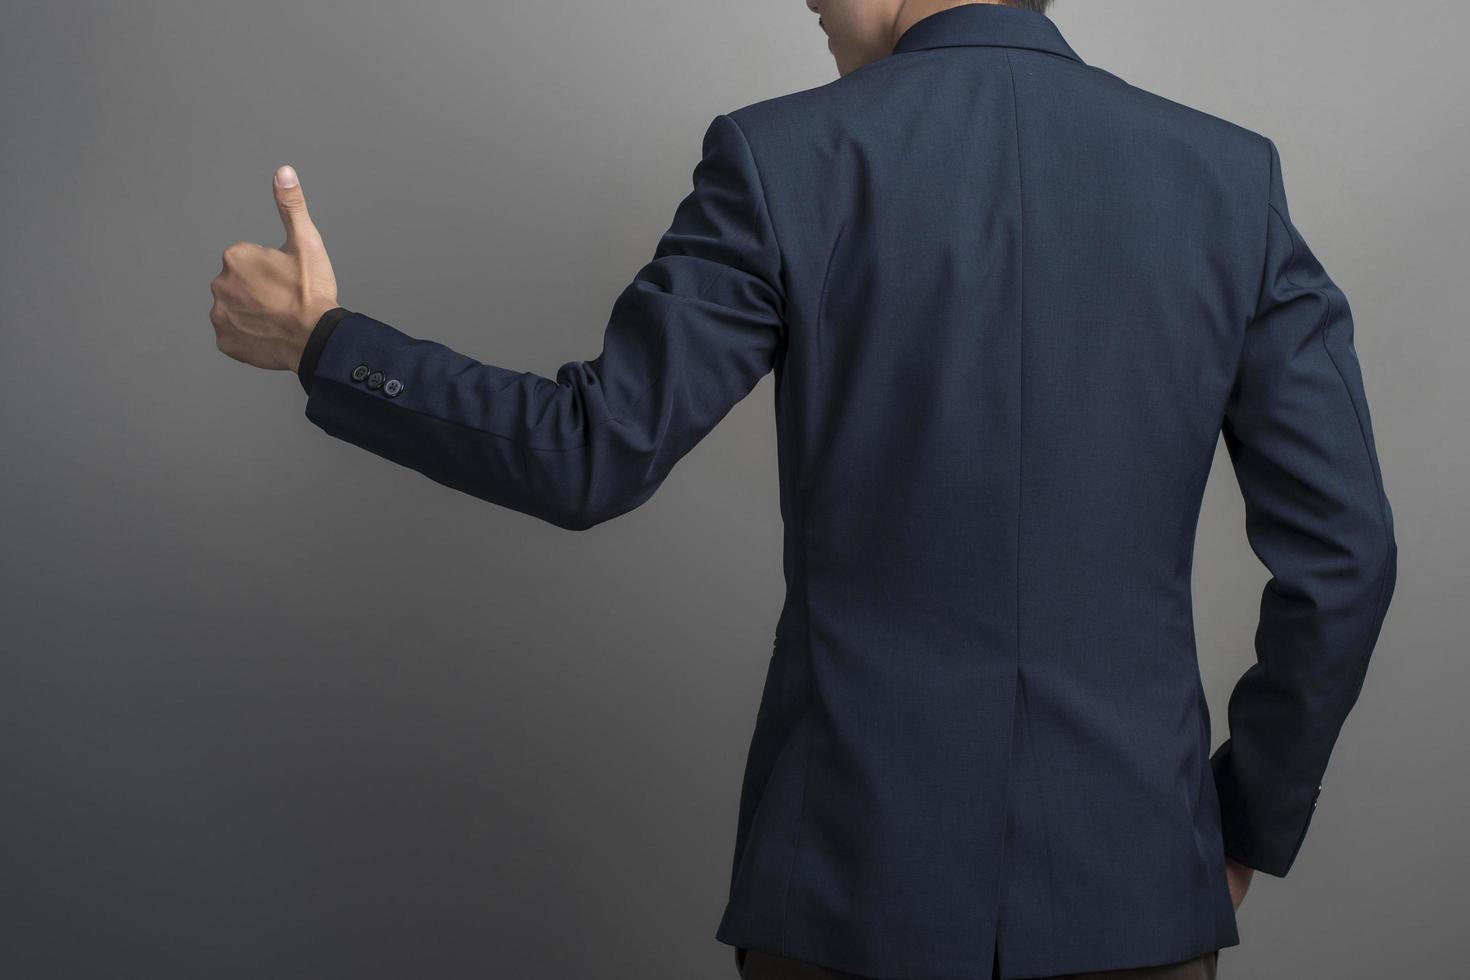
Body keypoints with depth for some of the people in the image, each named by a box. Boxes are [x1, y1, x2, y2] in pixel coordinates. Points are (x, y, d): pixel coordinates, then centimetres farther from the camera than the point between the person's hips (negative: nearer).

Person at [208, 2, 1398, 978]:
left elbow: (589, 457, -7)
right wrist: (1249, 818, 11)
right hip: (1130, 875, 2)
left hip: (859, 867, -1)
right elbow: (1342, 549, -3)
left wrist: (320, 343, 7)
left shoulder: (784, 159, -8)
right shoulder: (1231, 177, -1)